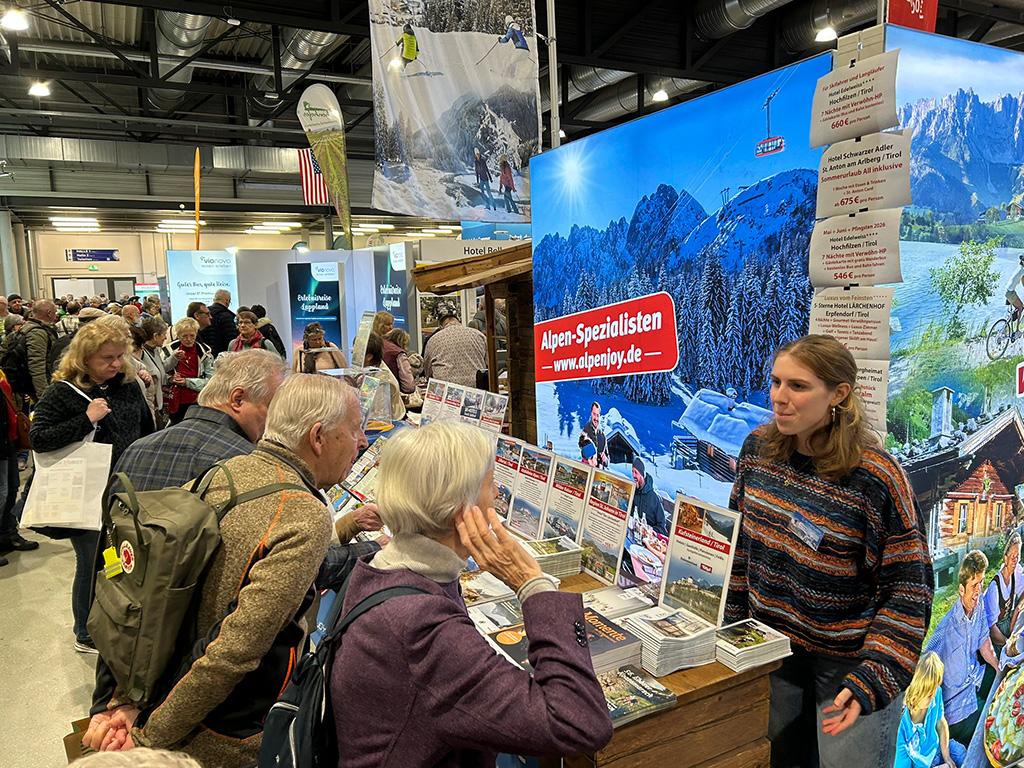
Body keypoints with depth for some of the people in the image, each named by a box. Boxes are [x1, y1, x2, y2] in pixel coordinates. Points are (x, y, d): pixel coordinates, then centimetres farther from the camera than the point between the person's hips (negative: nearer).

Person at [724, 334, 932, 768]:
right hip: (770, 641, 5)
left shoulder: (877, 478, -23)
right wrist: (730, 625, 8)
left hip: (847, 657, -5)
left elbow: (908, 588, -17)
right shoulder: (758, 447, -7)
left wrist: (872, 678, -24)